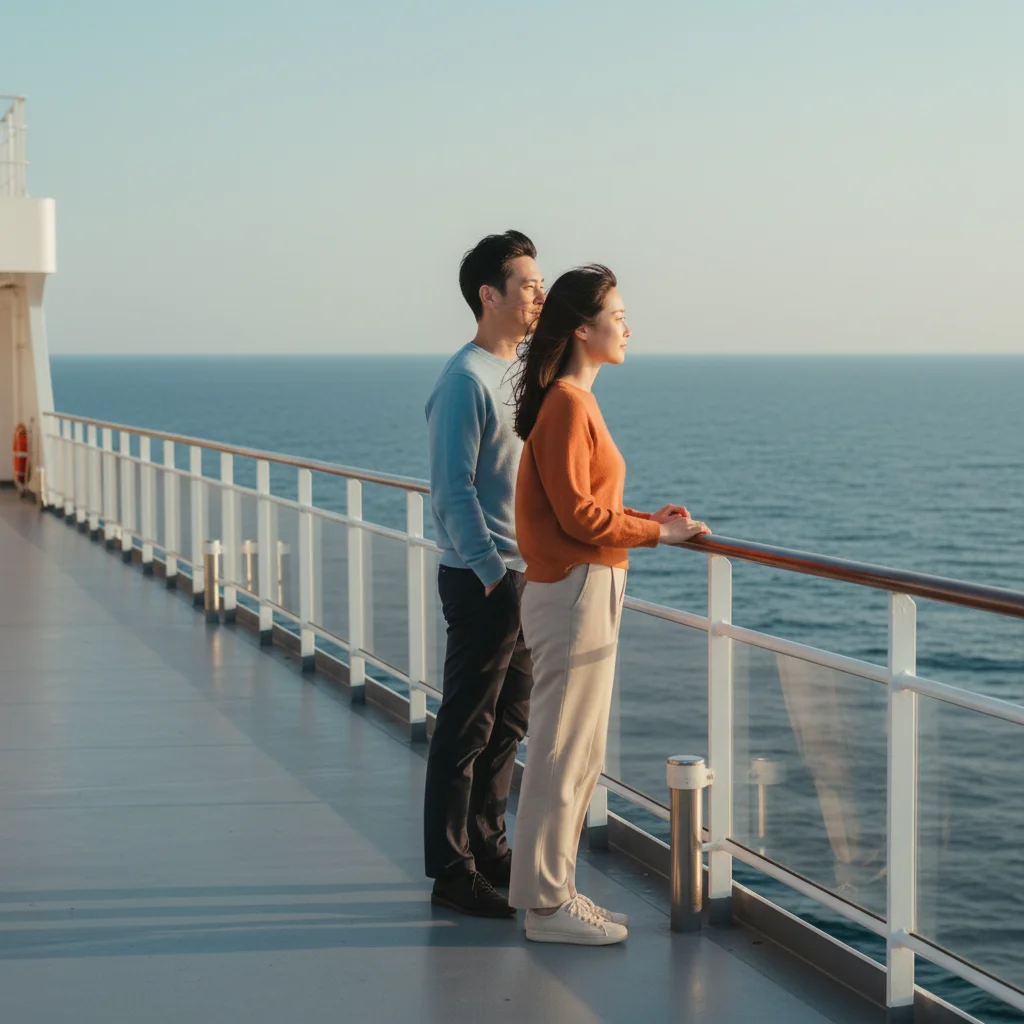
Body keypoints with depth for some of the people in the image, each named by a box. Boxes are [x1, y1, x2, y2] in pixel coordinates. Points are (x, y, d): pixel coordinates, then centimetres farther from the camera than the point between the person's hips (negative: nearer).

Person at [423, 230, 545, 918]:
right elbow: (454, 493, -18)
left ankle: (488, 846, 28)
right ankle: (452, 870, 6)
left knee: (507, 724, 16)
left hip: (524, 574, 9)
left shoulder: (520, 372, 13)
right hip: (483, 578, -9)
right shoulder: (466, 380, -14)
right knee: (467, 729, -2)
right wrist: (493, 572, -19)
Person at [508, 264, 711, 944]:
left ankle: (555, 888, 23)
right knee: (564, 750, -3)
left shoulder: (575, 402, 15)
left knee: (583, 752, 15)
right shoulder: (567, 405, -15)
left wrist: (652, 520, 7)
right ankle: (547, 905, 5)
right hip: (575, 591, -10)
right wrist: (658, 532, -9)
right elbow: (580, 516, -19)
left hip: (586, 591, 10)